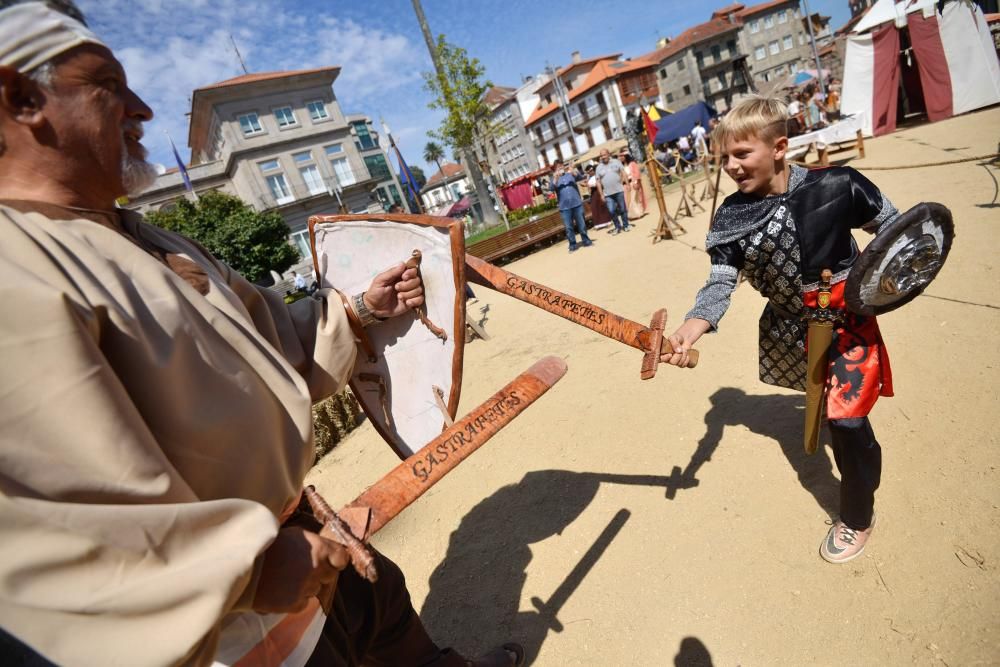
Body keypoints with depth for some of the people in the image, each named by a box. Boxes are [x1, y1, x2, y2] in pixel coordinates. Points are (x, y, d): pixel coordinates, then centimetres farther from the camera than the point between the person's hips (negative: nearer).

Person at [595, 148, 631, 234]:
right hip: (608, 194, 1)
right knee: (612, 211, -5)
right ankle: (618, 227, 12)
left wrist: (627, 184, -7)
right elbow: (598, 182, 7)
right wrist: (601, 194, 1)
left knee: (623, 209, 4)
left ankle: (625, 225, 19)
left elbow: (624, 173, 4)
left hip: (619, 191, -1)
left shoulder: (616, 162, 6)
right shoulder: (599, 167, 8)